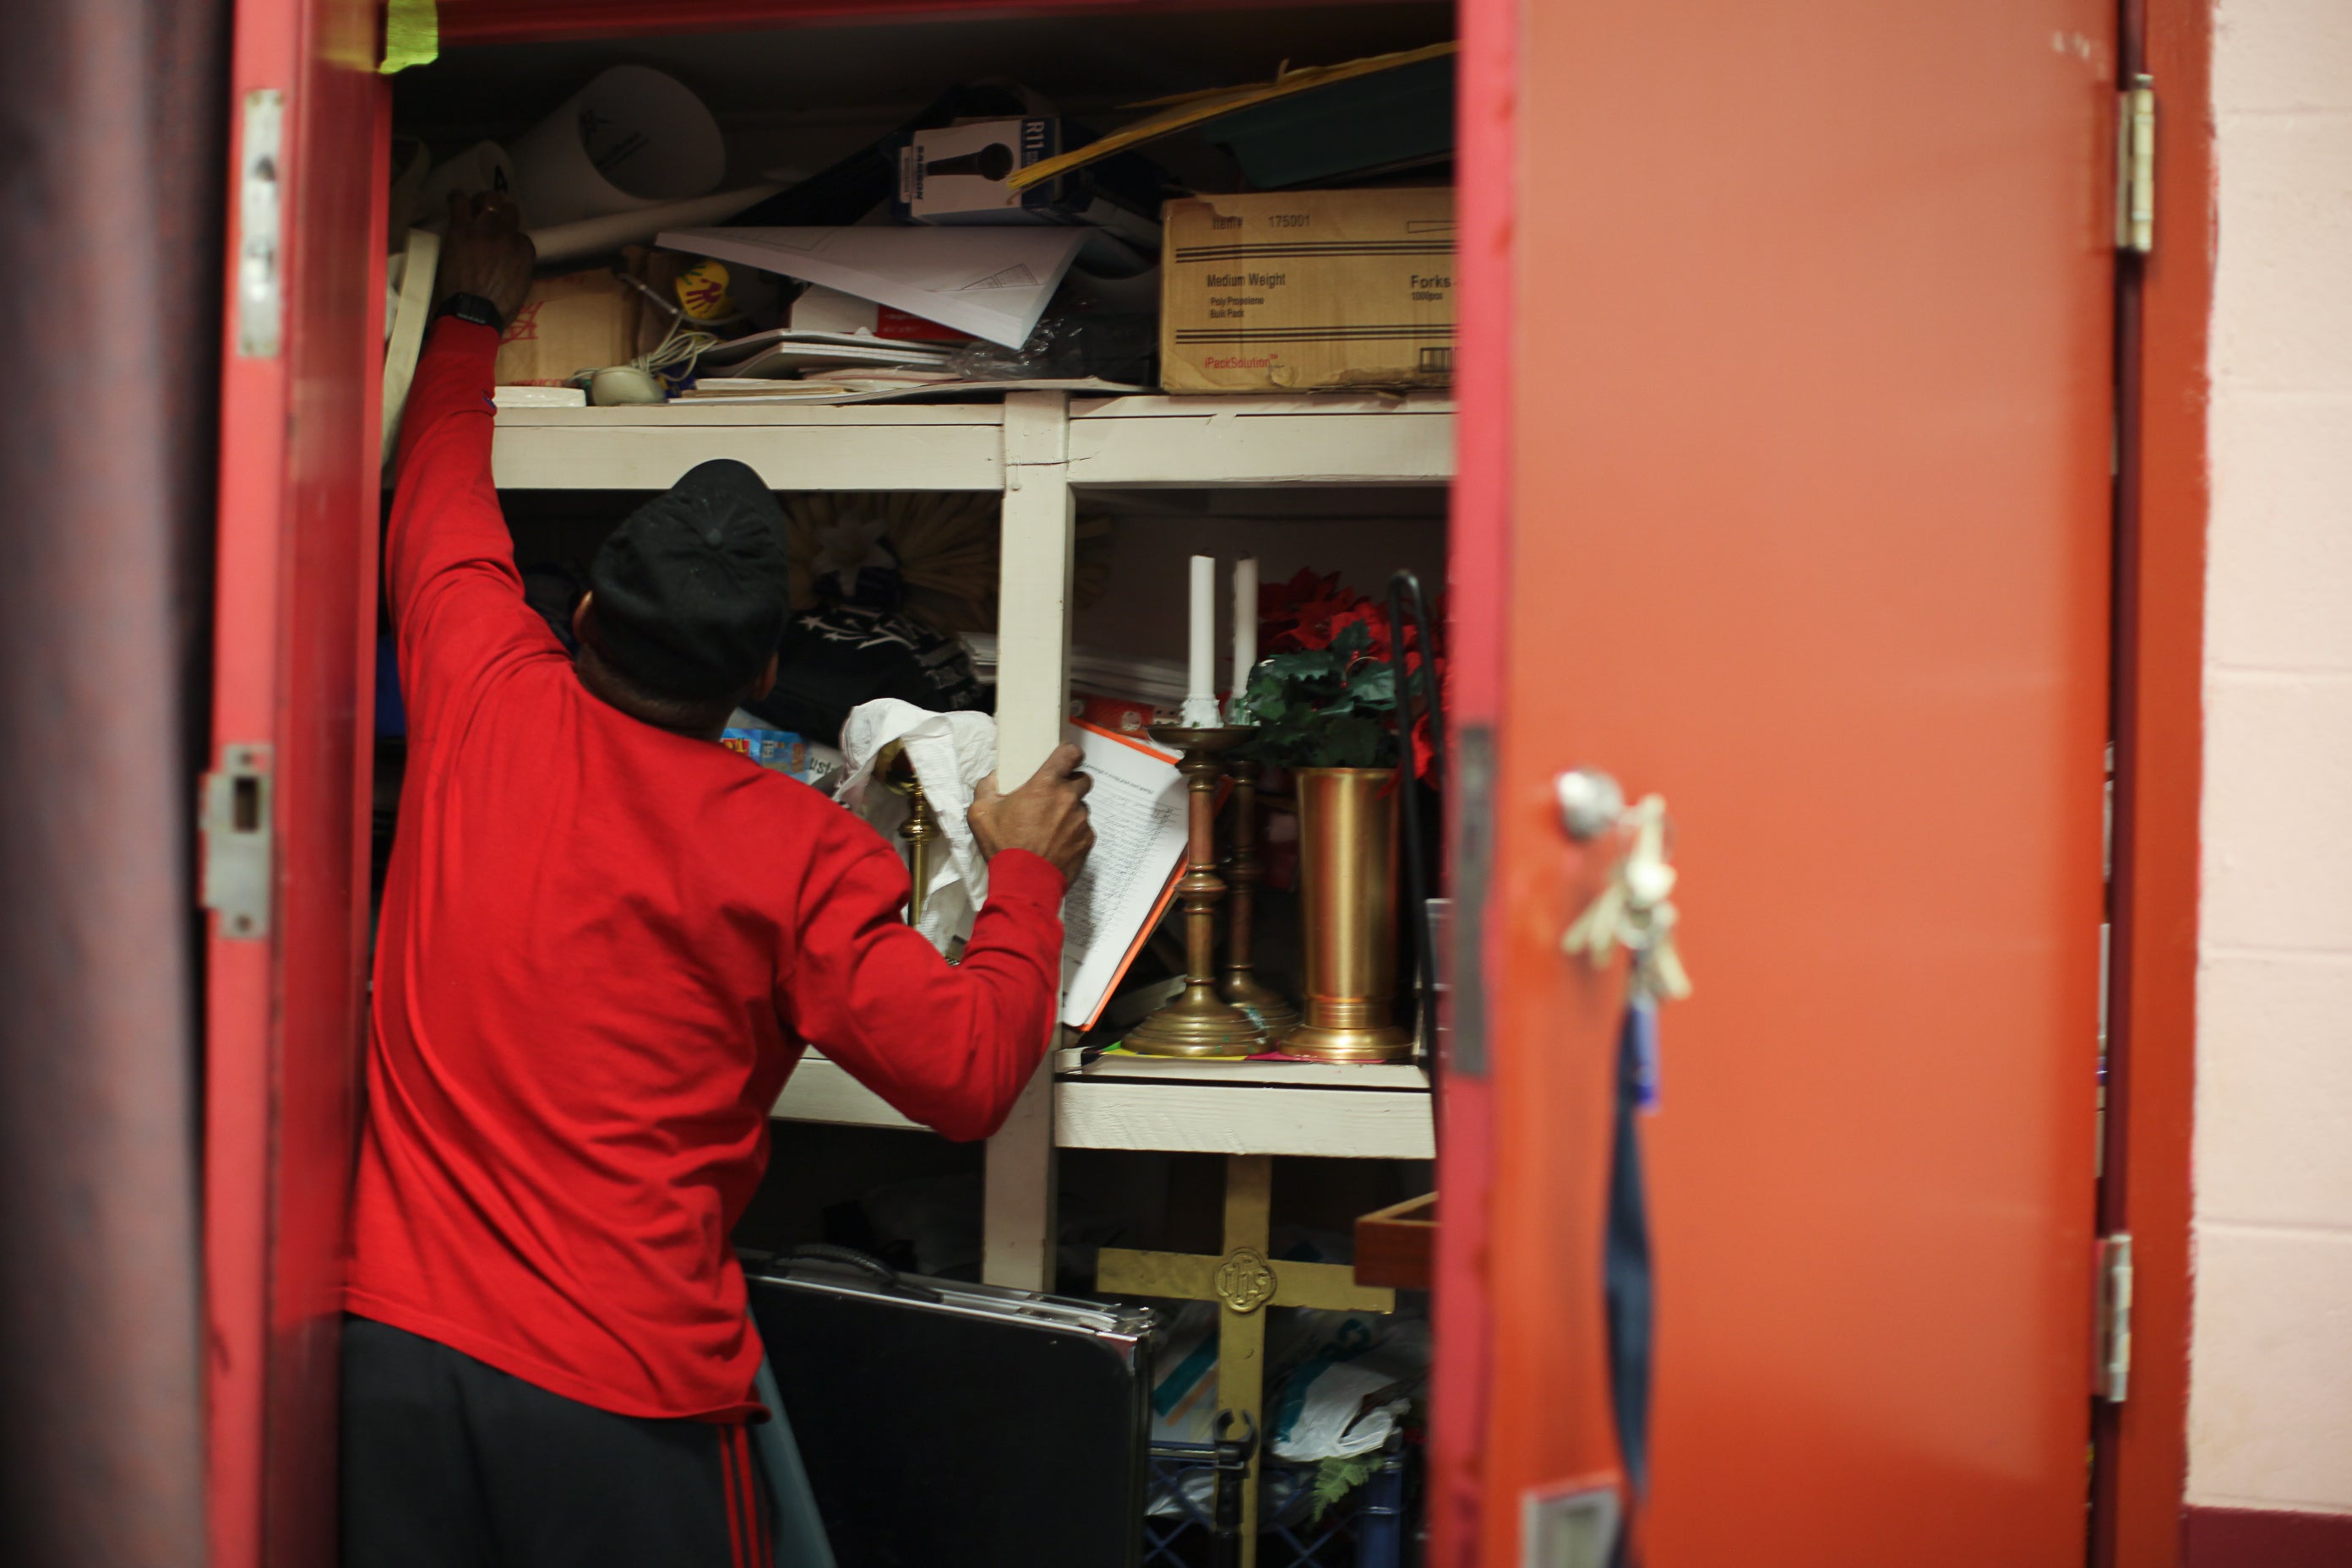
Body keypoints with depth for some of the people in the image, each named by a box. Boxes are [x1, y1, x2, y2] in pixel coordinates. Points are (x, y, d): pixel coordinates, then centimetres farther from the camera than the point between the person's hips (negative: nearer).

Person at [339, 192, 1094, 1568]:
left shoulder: (489, 704, 1)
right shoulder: (794, 852, -8)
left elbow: (437, 513, 22)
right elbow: (968, 1070, -7)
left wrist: (474, 318, 39)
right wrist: (1030, 874, 8)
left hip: (388, 1347, 3)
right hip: (621, 1398, -3)